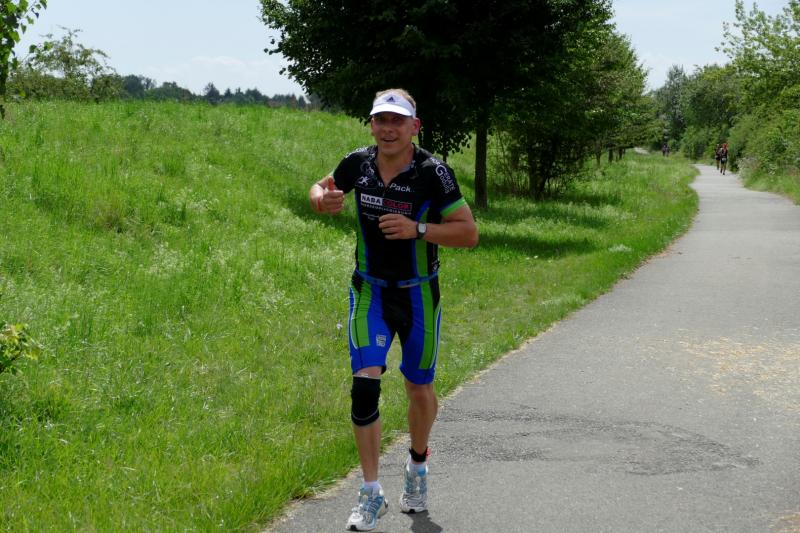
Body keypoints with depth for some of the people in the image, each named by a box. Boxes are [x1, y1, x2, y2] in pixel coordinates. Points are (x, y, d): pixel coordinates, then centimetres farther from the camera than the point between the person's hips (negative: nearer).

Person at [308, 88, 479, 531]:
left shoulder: (433, 173, -18)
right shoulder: (357, 163, -8)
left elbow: (469, 232, -17)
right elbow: (320, 189, 11)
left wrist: (417, 229, -30)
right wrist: (324, 200, -13)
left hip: (419, 294, -1)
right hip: (370, 291, 1)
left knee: (420, 389, 12)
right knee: (365, 383, -14)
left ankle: (417, 466, 42)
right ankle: (371, 493, -3)